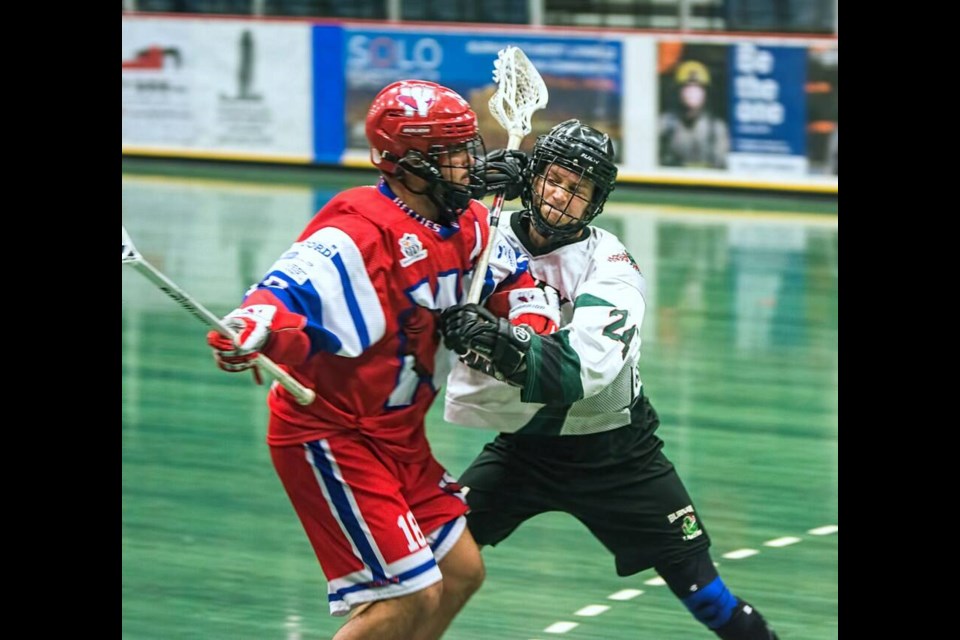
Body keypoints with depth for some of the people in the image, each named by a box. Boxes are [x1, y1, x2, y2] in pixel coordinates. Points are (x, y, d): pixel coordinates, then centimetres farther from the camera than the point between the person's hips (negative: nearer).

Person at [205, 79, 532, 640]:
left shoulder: (467, 224, 3)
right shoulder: (360, 233, -24)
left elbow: (515, 273, 21)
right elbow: (290, 291, -36)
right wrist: (254, 328, -57)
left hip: (400, 437, 10)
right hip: (331, 438, -10)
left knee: (462, 572, 14)